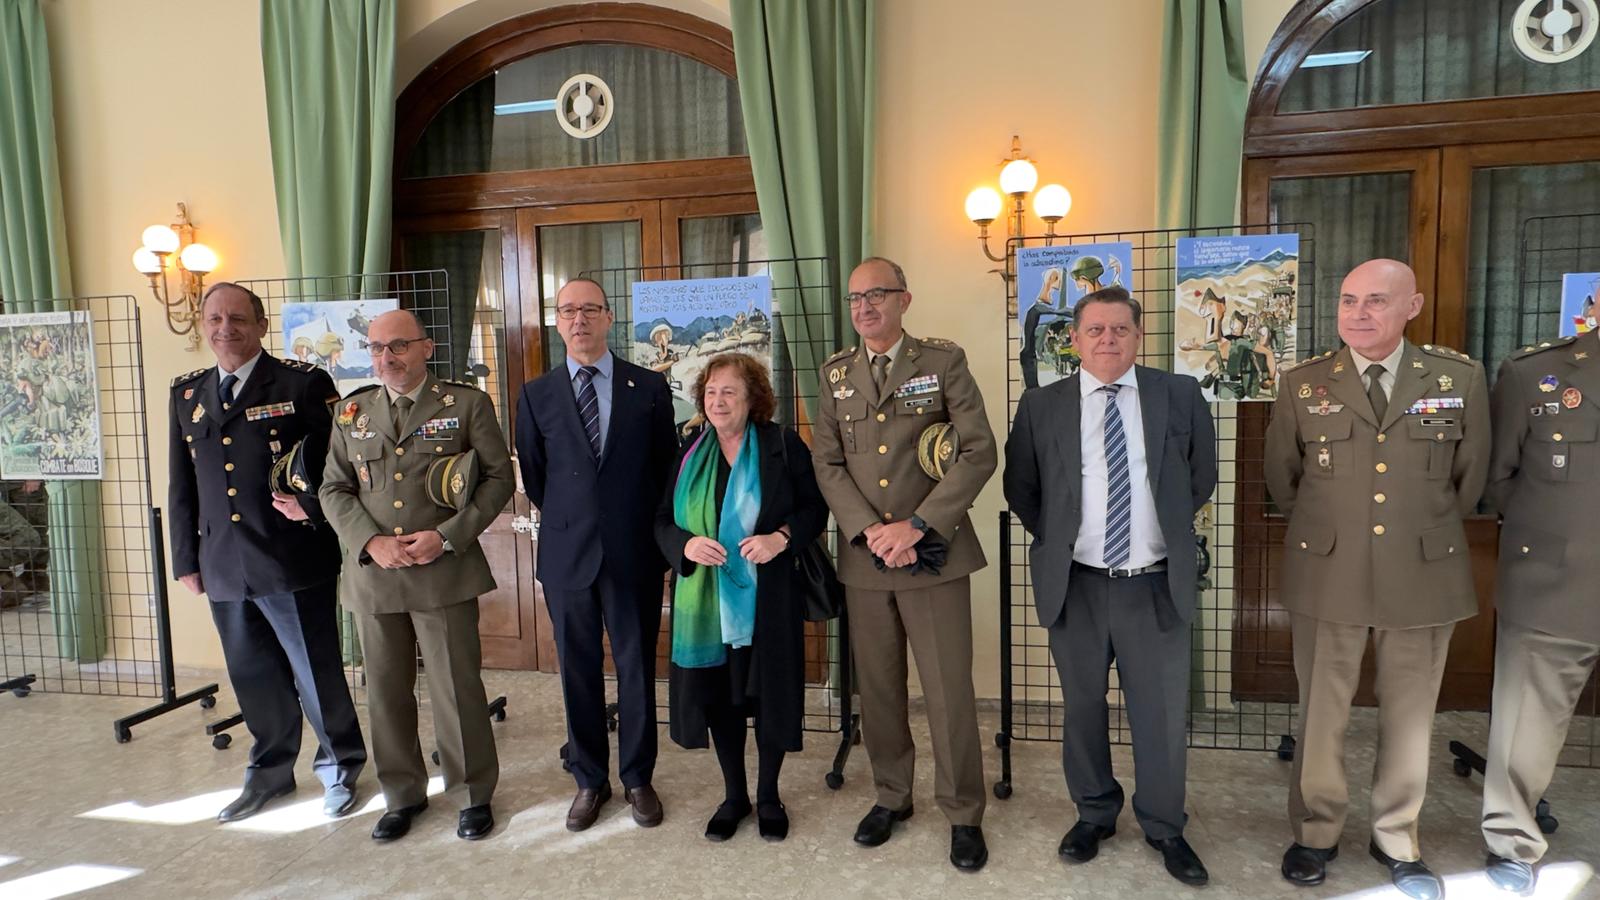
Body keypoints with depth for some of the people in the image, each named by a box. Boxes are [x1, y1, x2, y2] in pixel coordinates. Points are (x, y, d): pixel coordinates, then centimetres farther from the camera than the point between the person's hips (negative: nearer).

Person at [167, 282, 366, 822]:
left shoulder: (302, 383, -4)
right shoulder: (186, 394, 13)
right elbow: (181, 486, 16)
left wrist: (312, 505, -20)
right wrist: (186, 560, 13)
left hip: (294, 562, -5)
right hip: (223, 569, 5)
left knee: (317, 674, 5)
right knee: (253, 677, 17)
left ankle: (340, 768, 25)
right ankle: (270, 773, 36)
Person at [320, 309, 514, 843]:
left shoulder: (467, 404, 0)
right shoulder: (352, 412, 11)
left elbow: (499, 478, -2)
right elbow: (334, 489, 10)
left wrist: (447, 537, -12)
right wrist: (371, 542, -8)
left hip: (445, 572, -4)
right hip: (373, 573, 4)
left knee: (457, 688, 2)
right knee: (385, 691, 12)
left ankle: (472, 795, 21)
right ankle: (402, 795, 31)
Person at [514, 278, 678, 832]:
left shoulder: (649, 387, 1)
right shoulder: (536, 395, 4)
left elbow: (666, 468, 6)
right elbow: (533, 477, 12)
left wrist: (656, 535, 5)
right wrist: (564, 521, 12)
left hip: (634, 554, -1)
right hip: (566, 554, 1)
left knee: (637, 668, 9)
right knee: (578, 672, 11)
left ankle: (638, 779, 26)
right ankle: (589, 781, 29)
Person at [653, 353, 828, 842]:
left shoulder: (783, 445, -3)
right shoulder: (689, 453, 6)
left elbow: (815, 507, -2)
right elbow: (662, 520, 7)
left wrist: (782, 537, -20)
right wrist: (685, 544, -14)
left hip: (768, 599, -2)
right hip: (706, 599, 3)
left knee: (770, 693, 7)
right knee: (718, 696, 10)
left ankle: (768, 795, 29)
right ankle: (734, 796, 30)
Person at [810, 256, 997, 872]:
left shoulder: (944, 361, -1)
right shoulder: (836, 373, 9)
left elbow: (980, 452, -9)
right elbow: (826, 463, 3)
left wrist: (917, 527, -16)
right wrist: (871, 532, -11)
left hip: (935, 553, -3)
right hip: (863, 556, 3)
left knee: (949, 689, 2)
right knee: (877, 687, 12)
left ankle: (963, 815, 21)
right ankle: (891, 796, 32)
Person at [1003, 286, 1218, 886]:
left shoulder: (1181, 396, 0)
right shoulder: (1040, 407, -1)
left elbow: (1202, 477, 11)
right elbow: (1020, 489, 9)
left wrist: (1167, 526, 9)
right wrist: (1058, 540, 5)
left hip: (1156, 584, 0)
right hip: (1076, 584, 0)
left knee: (1163, 713, 9)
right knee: (1083, 708, 14)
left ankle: (1164, 827, 31)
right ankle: (1094, 814, 35)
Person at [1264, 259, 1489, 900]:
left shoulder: (1460, 379, 0)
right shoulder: (1302, 384, 0)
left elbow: (1470, 477, 11)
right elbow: (1281, 476, 11)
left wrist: (1427, 533, 16)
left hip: (1423, 577, 1)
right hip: (1328, 575, 0)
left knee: (1410, 716, 12)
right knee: (1320, 712, 8)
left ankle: (1397, 840, 31)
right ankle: (1315, 833, 27)